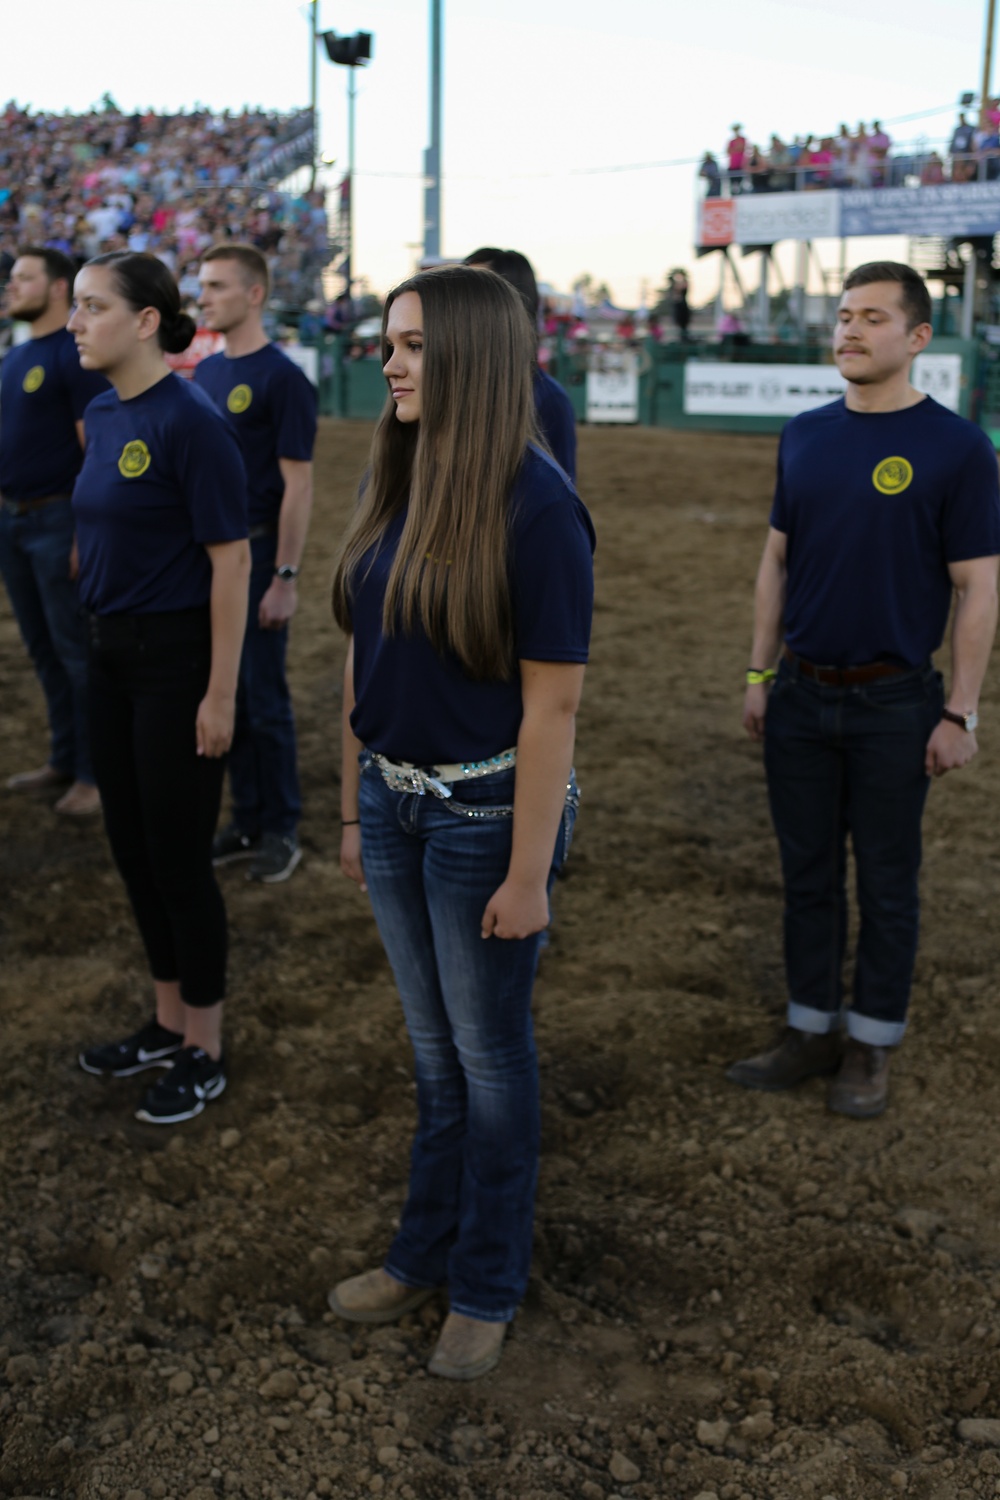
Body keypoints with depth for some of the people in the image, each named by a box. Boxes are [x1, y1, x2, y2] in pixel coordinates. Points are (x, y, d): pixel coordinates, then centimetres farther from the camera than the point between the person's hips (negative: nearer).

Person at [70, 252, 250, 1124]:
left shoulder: (189, 421, -16)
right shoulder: (103, 415, 8)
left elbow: (231, 562, -17)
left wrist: (220, 695, -18)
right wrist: (103, 639, 13)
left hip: (178, 660, -8)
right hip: (113, 656, 8)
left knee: (178, 855, 1)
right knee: (133, 847, 15)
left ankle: (204, 1053, 18)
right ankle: (169, 1024, 32)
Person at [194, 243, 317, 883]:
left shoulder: (282, 378, -11)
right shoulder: (206, 372, 11)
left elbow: (298, 484, -13)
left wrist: (284, 579, -17)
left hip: (256, 554, -7)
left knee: (264, 698, 1)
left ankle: (282, 829, 13)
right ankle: (248, 820, 23)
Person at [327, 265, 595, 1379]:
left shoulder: (533, 506, -20)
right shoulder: (394, 487, 1)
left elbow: (552, 705, -19)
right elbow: (362, 663, 7)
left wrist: (528, 874, -17)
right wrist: (354, 812, 11)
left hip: (486, 810, -6)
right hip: (395, 799, 6)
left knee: (488, 1049, 11)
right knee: (432, 1042, 20)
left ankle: (487, 1285, 31)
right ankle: (426, 1251, 39)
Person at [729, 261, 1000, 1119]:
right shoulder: (806, 436, 6)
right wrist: (760, 674, 10)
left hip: (894, 704, -4)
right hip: (801, 696, 5)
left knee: (886, 880, 7)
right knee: (808, 872, 12)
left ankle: (871, 1047, 22)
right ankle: (810, 1032, 26)